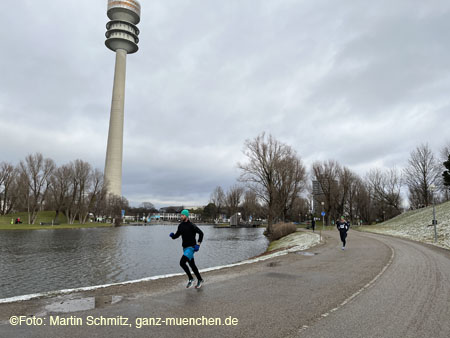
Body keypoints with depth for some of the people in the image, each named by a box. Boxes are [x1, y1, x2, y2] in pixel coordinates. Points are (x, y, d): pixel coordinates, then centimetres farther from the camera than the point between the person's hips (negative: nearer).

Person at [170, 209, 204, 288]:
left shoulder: (191, 225, -14)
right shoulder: (180, 225, 7)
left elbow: (201, 233, -12)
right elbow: (177, 235, 13)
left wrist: (198, 244, -16)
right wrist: (172, 235, -9)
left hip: (191, 247, -7)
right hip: (185, 248, 7)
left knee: (182, 262, -20)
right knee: (192, 265, 14)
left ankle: (191, 279, -3)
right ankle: (200, 280, 30)